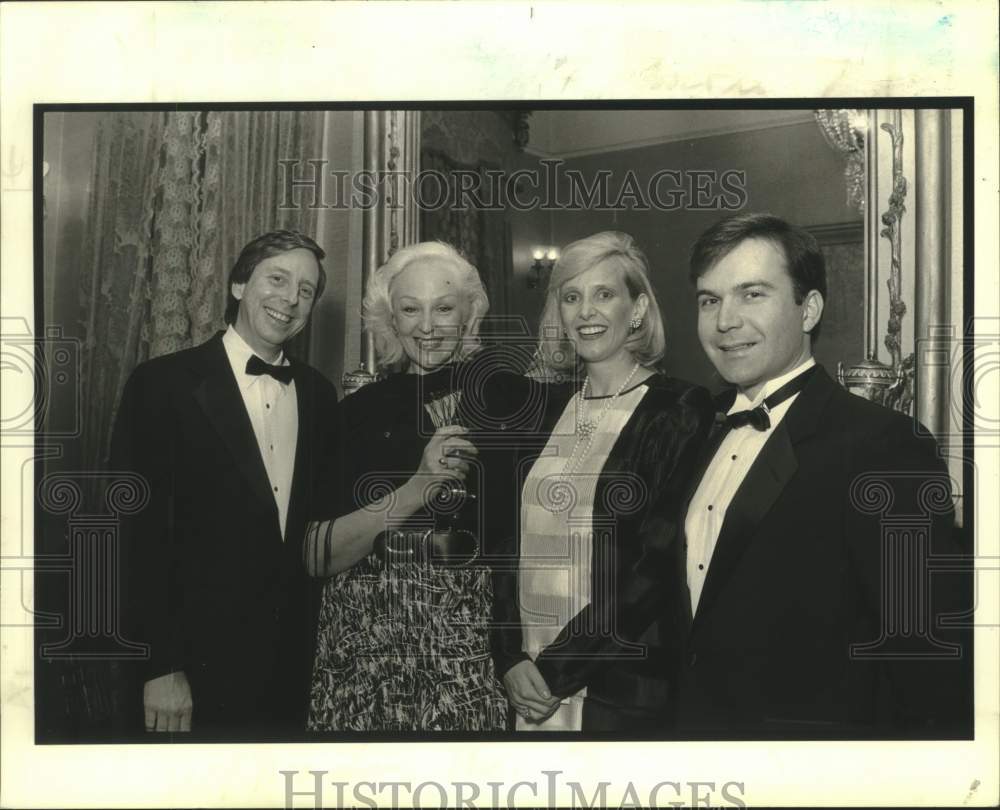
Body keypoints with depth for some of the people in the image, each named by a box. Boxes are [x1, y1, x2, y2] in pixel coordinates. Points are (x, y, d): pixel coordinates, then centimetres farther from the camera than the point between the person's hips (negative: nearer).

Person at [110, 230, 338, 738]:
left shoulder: (319, 393, 6)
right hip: (204, 657, -4)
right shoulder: (164, 383, -9)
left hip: (300, 658, 5)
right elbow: (140, 532, -11)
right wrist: (161, 666, -13)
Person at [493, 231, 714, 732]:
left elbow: (658, 565, -14)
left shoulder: (679, 409, -8)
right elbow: (517, 542, 8)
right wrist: (512, 659, -4)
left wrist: (556, 670, -12)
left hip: (623, 690, -5)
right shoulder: (551, 411, 8)